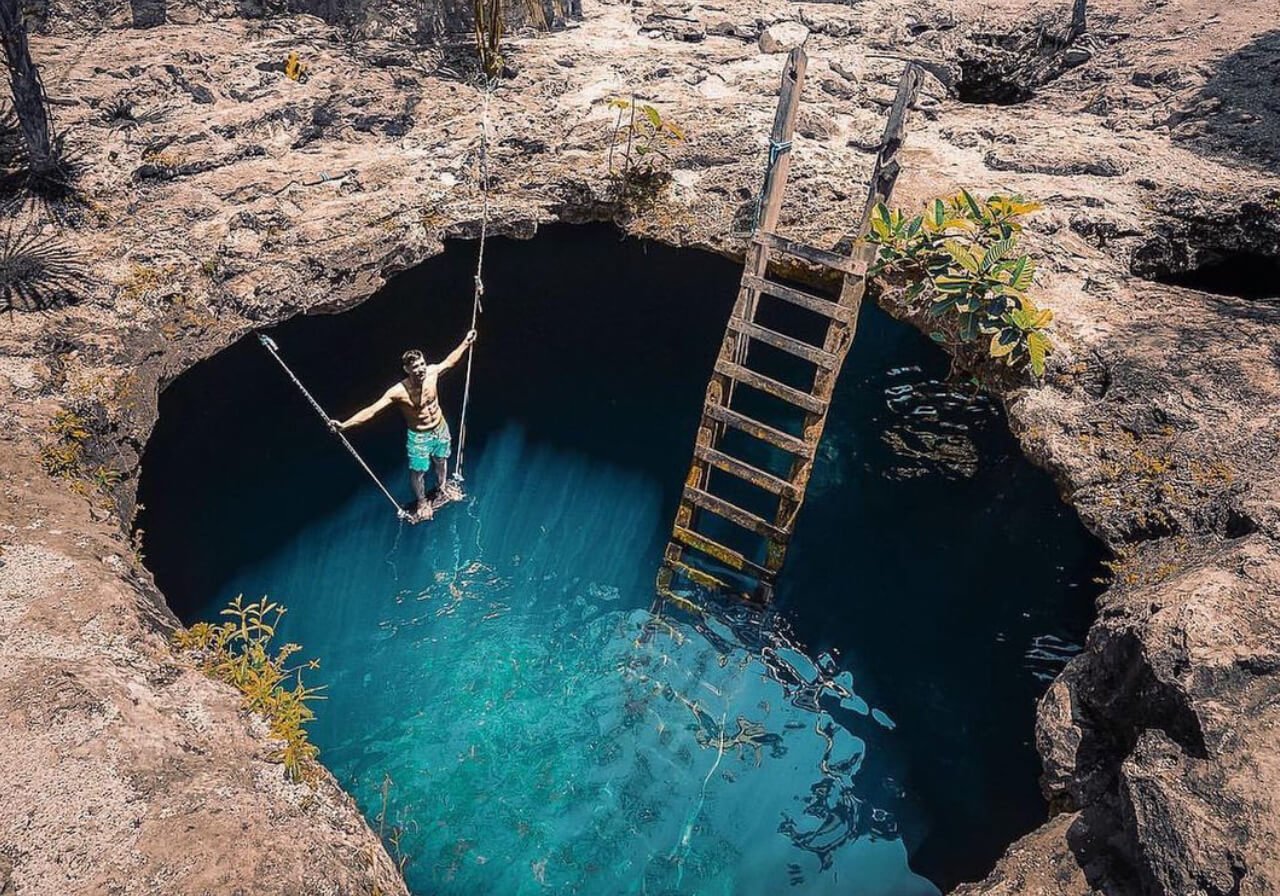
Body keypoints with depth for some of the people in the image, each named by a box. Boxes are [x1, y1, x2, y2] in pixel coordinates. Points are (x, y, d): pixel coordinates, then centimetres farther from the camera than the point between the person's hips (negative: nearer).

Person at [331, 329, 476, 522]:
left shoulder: (432, 372, -21)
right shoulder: (399, 392, -32)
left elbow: (449, 361, 1)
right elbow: (371, 410, -34)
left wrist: (466, 342, 8)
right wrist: (344, 425, -43)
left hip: (440, 428, 4)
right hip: (419, 436, -4)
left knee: (441, 461, 28)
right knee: (417, 472, 10)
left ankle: (443, 486, 60)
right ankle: (422, 503, 39)